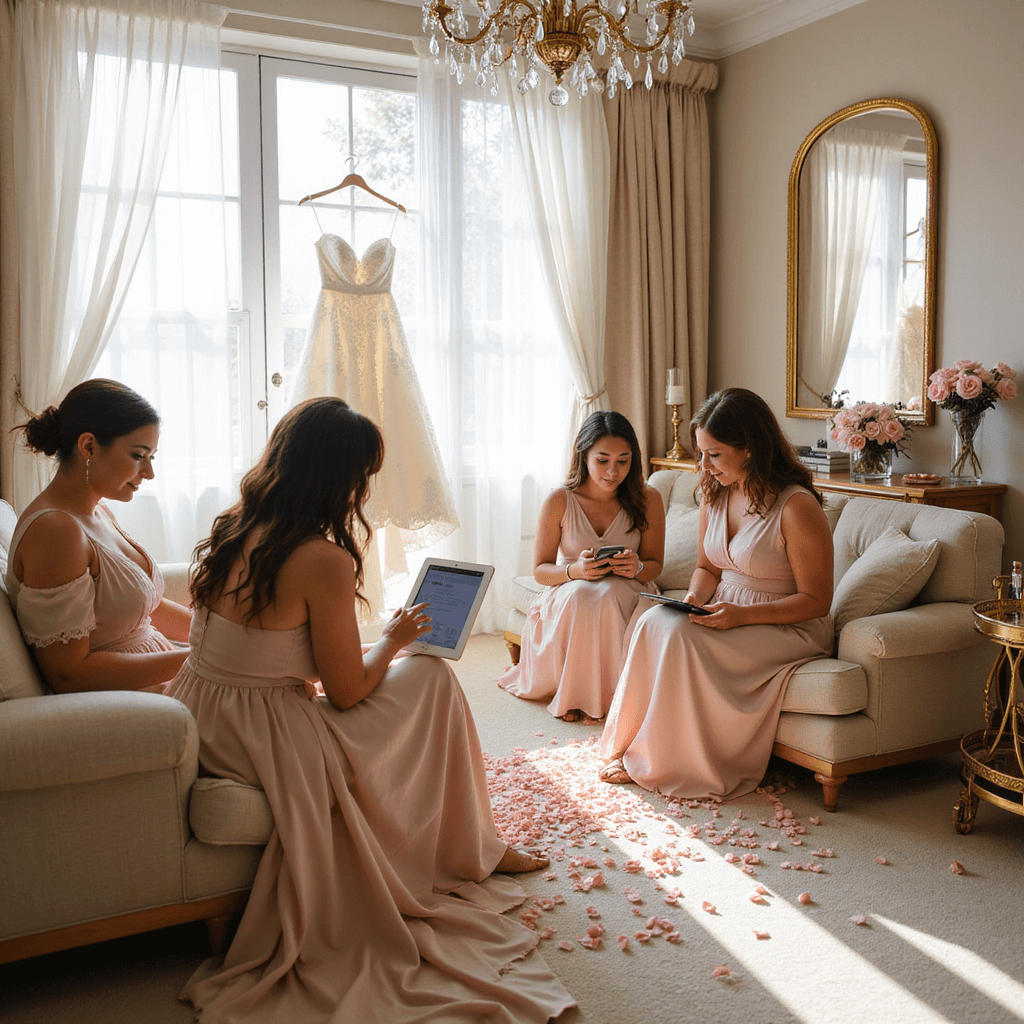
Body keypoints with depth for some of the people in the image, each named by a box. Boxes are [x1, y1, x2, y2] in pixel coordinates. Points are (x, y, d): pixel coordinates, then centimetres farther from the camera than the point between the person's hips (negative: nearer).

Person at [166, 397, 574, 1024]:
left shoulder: (232, 527, 3)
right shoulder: (325, 560, -21)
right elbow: (348, 692, -14)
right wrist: (394, 639, 5)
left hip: (199, 725, 8)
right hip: (264, 742, -8)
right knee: (433, 679, 9)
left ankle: (474, 847, 36)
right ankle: (469, 852, 26)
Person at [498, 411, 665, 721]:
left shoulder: (647, 500, -6)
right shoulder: (559, 502, -10)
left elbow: (655, 564, 4)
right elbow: (540, 570, -3)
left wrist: (637, 568, -22)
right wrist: (575, 570, -26)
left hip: (624, 589, 0)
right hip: (569, 591, 0)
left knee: (608, 595, -37)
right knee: (580, 597, -37)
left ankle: (605, 694, -19)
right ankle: (572, 693, -18)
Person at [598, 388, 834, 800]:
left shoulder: (797, 507, -19)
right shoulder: (715, 493, 3)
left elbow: (816, 600, -15)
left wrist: (743, 614, -26)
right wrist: (695, 598, -8)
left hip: (788, 628, -7)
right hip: (726, 615, 7)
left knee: (680, 637, -29)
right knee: (655, 622, -23)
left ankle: (653, 762, -12)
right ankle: (628, 749, -14)